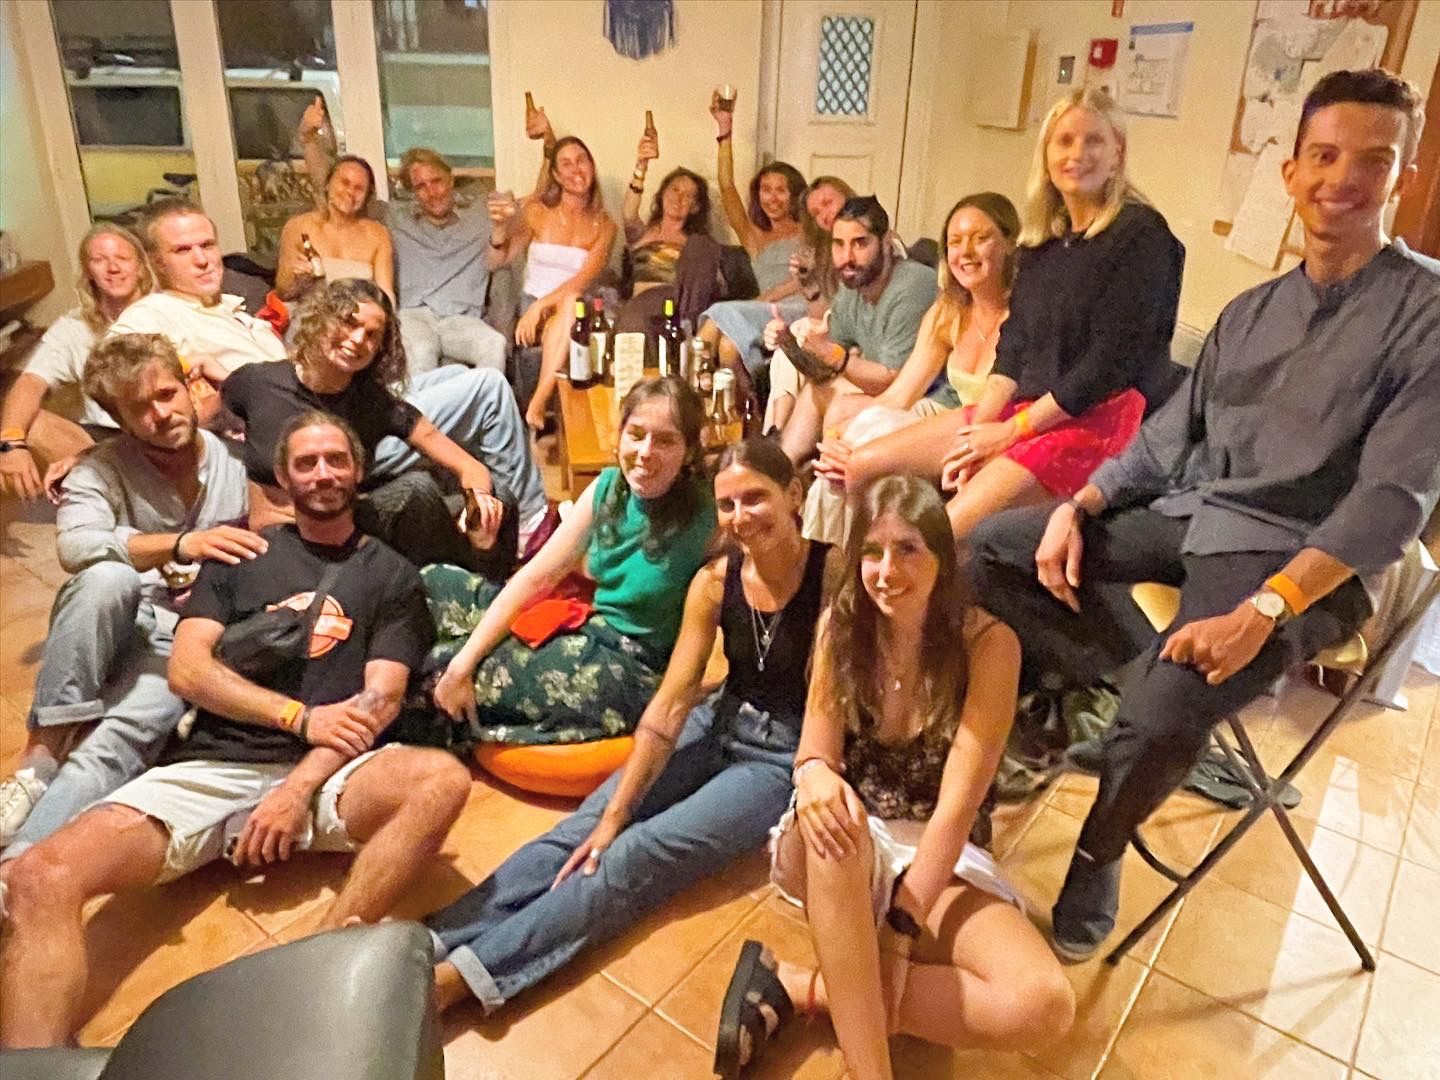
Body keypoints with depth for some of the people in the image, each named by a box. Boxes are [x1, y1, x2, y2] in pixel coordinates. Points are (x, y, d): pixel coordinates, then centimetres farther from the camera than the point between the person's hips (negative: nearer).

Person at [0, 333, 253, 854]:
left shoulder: (236, 460, 3)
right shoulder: (102, 469, 0)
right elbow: (76, 545, -21)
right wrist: (182, 544, -34)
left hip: (186, 644, 0)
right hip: (114, 632, 0)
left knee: (115, 745, -29)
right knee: (108, 578, -33)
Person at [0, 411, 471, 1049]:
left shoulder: (391, 575, 12)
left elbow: (380, 699, 1)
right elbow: (186, 668, 5)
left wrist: (298, 789, -14)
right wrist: (300, 717, -9)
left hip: (324, 774, -1)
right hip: (209, 768, 2)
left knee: (443, 779, -33)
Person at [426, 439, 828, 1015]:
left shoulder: (832, 571, -19)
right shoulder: (715, 580, -6)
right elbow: (671, 702, -9)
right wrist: (614, 813, -11)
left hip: (791, 754, -5)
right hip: (721, 724, 5)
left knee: (640, 856, -20)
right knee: (585, 828, -12)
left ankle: (460, 974, -24)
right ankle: (432, 943, -17)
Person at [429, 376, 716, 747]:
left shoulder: (700, 518, -19)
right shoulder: (608, 487, -2)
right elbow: (536, 577, -3)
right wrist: (462, 664, -9)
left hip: (625, 669, -6)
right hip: (581, 636, 6)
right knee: (434, 582, 7)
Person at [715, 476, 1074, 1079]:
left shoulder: (988, 644, -13)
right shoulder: (841, 626, -5)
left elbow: (957, 801, -18)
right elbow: (817, 749, -10)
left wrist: (901, 930, -24)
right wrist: (813, 774, -35)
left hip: (937, 859, 0)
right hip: (843, 852, 1)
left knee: (1046, 1005, -26)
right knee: (832, 811, -37)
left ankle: (798, 989, -18)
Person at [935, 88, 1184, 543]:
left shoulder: (1141, 236, -7)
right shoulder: (1042, 240, 15)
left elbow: (1111, 360, -14)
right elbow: (1013, 345, 9)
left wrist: (1013, 431, -13)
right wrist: (979, 429, -7)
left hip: (1104, 418, -8)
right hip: (1028, 410, 8)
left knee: (946, 533, -26)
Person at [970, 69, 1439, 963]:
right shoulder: (1251, 310, 13)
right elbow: (1167, 438, 12)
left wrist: (1263, 610, -29)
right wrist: (1078, 508, -6)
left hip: (1299, 560, -6)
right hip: (1189, 515, 7)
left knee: (1161, 719, -31)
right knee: (992, 545, -2)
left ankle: (1100, 855, 1)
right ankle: (1115, 682, 0)